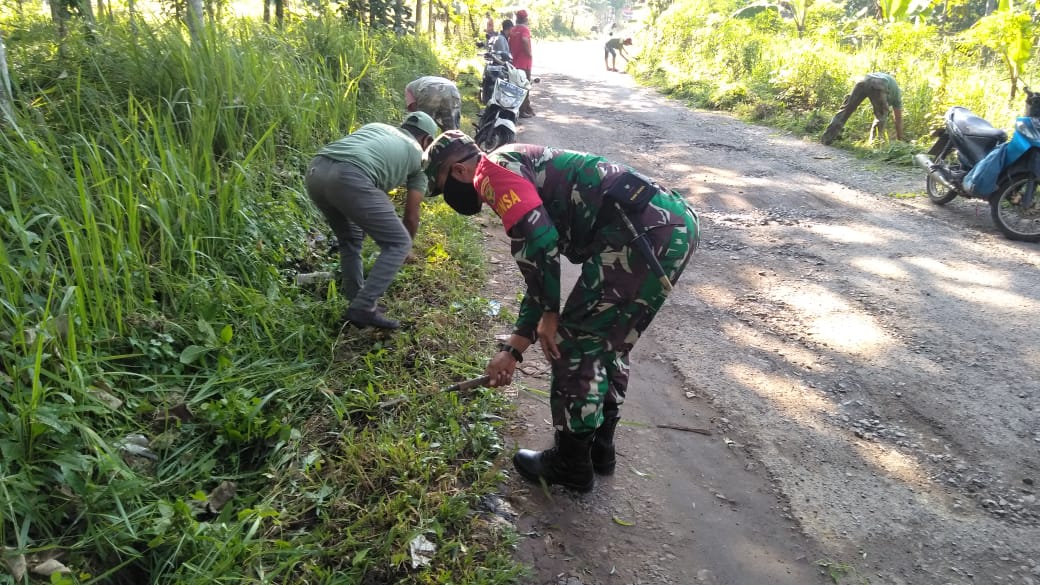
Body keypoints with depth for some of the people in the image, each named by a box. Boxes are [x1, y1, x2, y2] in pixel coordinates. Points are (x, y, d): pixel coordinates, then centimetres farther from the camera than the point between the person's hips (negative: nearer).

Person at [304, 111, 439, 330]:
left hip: (315, 170, 7)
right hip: (350, 178, -7)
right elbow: (411, 214, 26)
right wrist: (406, 243, 46)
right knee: (397, 244, 8)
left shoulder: (376, 126, 36)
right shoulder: (418, 155, 24)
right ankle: (363, 308, 4)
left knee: (350, 239, 27)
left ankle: (357, 302, 30)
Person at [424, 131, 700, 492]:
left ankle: (572, 465, 19)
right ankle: (599, 448, 37)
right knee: (608, 344, 22)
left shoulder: (493, 169, 1)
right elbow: (542, 277, 30)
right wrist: (512, 351, 30)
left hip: (643, 231, -10)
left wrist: (550, 314, -1)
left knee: (573, 344, 3)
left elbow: (537, 243, -15)